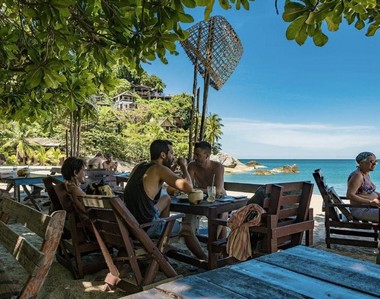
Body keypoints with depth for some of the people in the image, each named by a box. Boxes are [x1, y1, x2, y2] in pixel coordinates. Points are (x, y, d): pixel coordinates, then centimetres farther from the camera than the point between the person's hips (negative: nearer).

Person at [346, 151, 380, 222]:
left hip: (369, 208, 10)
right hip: (361, 210, -10)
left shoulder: (366, 175, 13)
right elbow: (350, 195, -23)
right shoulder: (357, 175, -16)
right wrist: (370, 202, -25)